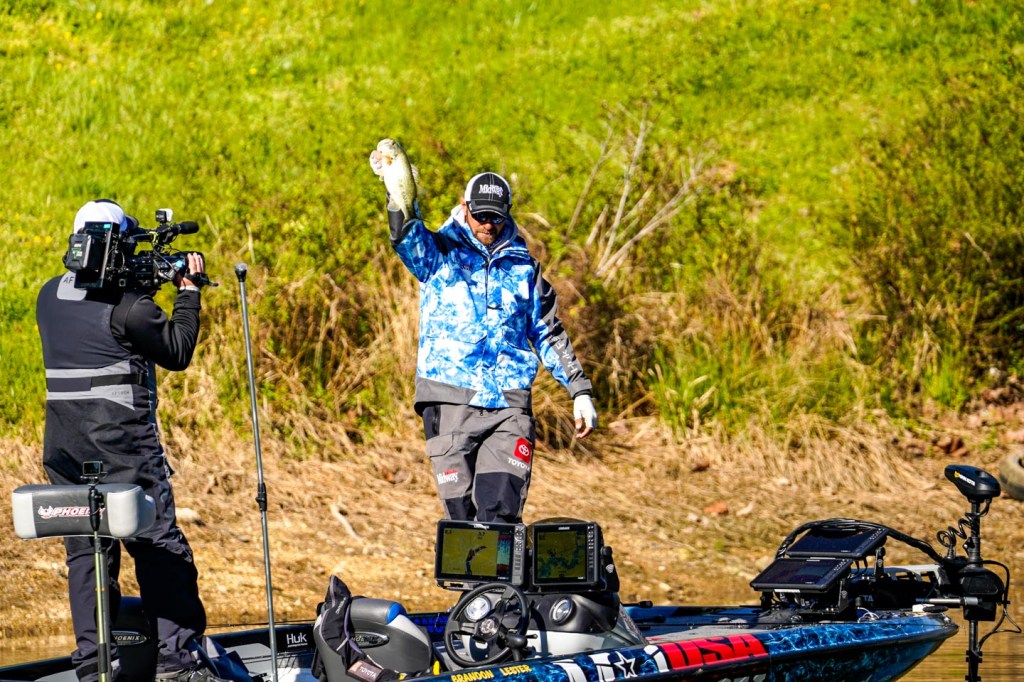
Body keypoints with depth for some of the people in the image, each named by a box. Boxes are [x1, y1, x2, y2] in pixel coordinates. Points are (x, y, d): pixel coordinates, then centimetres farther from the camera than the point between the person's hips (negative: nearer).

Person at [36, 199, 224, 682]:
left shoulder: (50, 295, 8)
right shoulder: (127, 303, -12)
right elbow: (177, 353, -2)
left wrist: (142, 284, 17)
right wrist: (188, 292, 8)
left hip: (64, 443, 6)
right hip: (121, 441, -6)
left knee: (85, 550, 9)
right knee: (160, 548, 0)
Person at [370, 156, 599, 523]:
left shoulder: (523, 267, 16)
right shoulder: (439, 253, 7)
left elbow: (549, 334, 23)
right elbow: (407, 238, -16)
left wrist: (579, 390, 18)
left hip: (509, 404, 1)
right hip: (451, 402, -1)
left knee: (501, 512, -13)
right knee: (461, 515, -3)